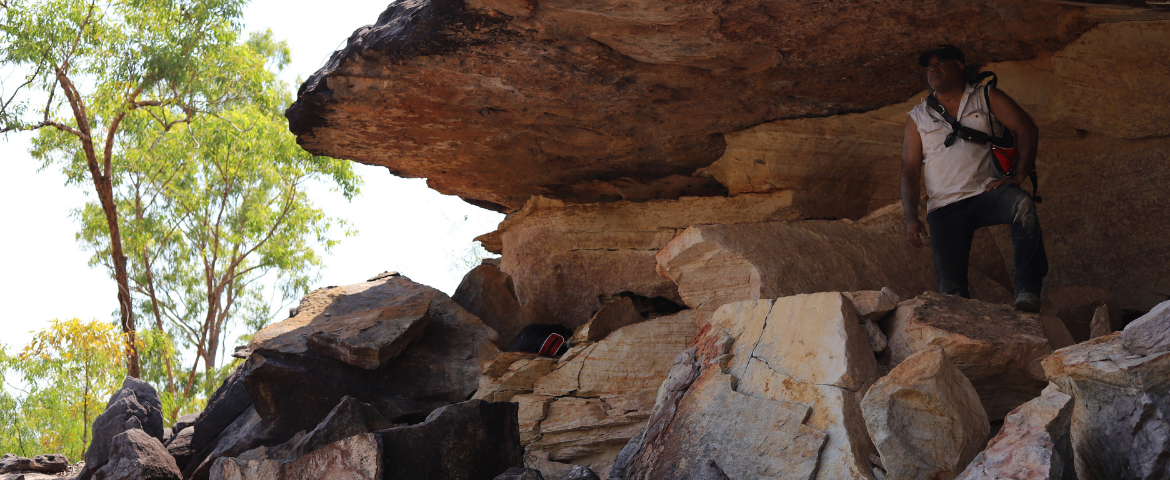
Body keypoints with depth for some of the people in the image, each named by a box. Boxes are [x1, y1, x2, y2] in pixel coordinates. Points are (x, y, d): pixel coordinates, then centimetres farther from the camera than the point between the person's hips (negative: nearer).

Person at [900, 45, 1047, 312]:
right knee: (950, 289, -15)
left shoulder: (985, 98, 12)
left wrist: (1018, 176, -12)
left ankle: (1028, 290, -33)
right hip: (945, 208, 2)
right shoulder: (918, 117, 16)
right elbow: (910, 170, 9)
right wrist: (911, 218, -5)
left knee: (1022, 204, -35)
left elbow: (1025, 128, 3)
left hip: (987, 191, -1)